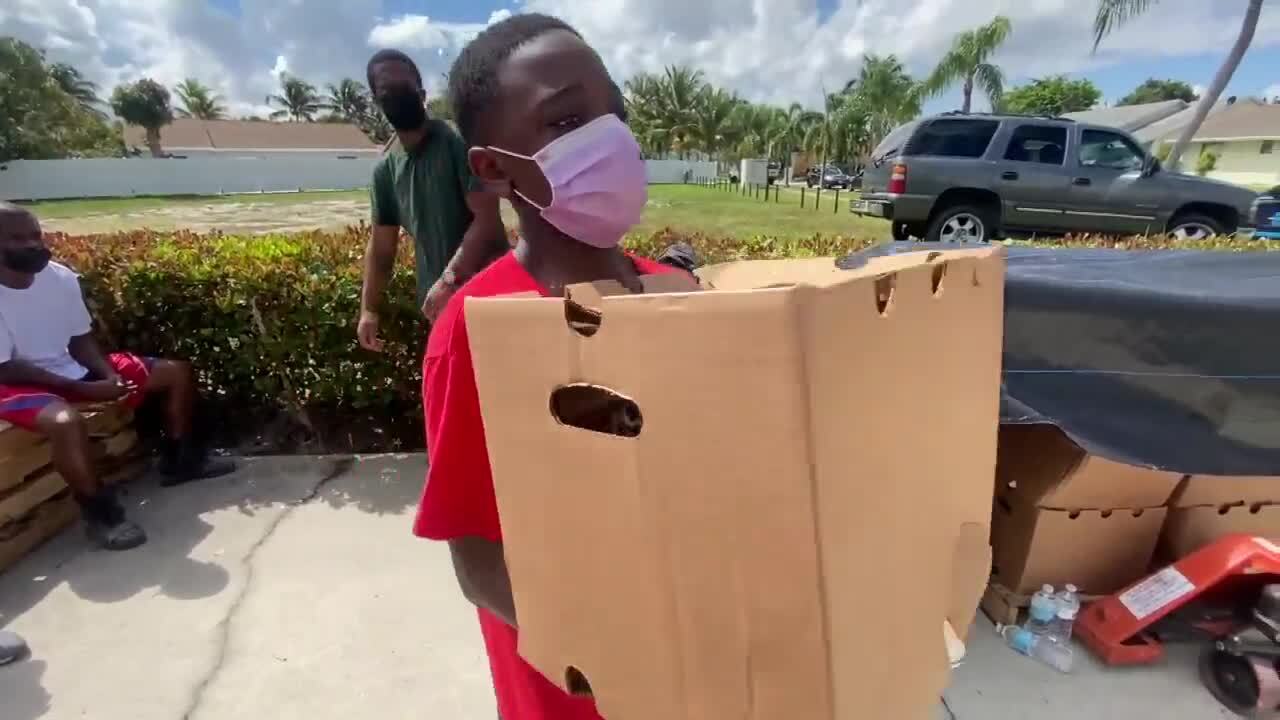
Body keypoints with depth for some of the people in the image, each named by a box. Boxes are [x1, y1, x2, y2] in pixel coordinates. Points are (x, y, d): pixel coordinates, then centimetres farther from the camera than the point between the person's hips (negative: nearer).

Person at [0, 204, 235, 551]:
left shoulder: (60, 277, -4)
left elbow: (80, 339, 3)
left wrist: (110, 375, -15)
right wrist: (85, 389, -25)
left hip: (71, 368, 7)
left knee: (178, 372, 2)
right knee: (66, 421, -41)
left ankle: (178, 459, 16)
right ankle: (99, 512, -19)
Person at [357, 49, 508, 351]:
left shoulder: (458, 141, -9)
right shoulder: (385, 170, 10)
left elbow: (487, 220, -18)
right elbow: (381, 246, 14)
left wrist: (448, 280, -26)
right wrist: (369, 309, 8)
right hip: (438, 304, 7)